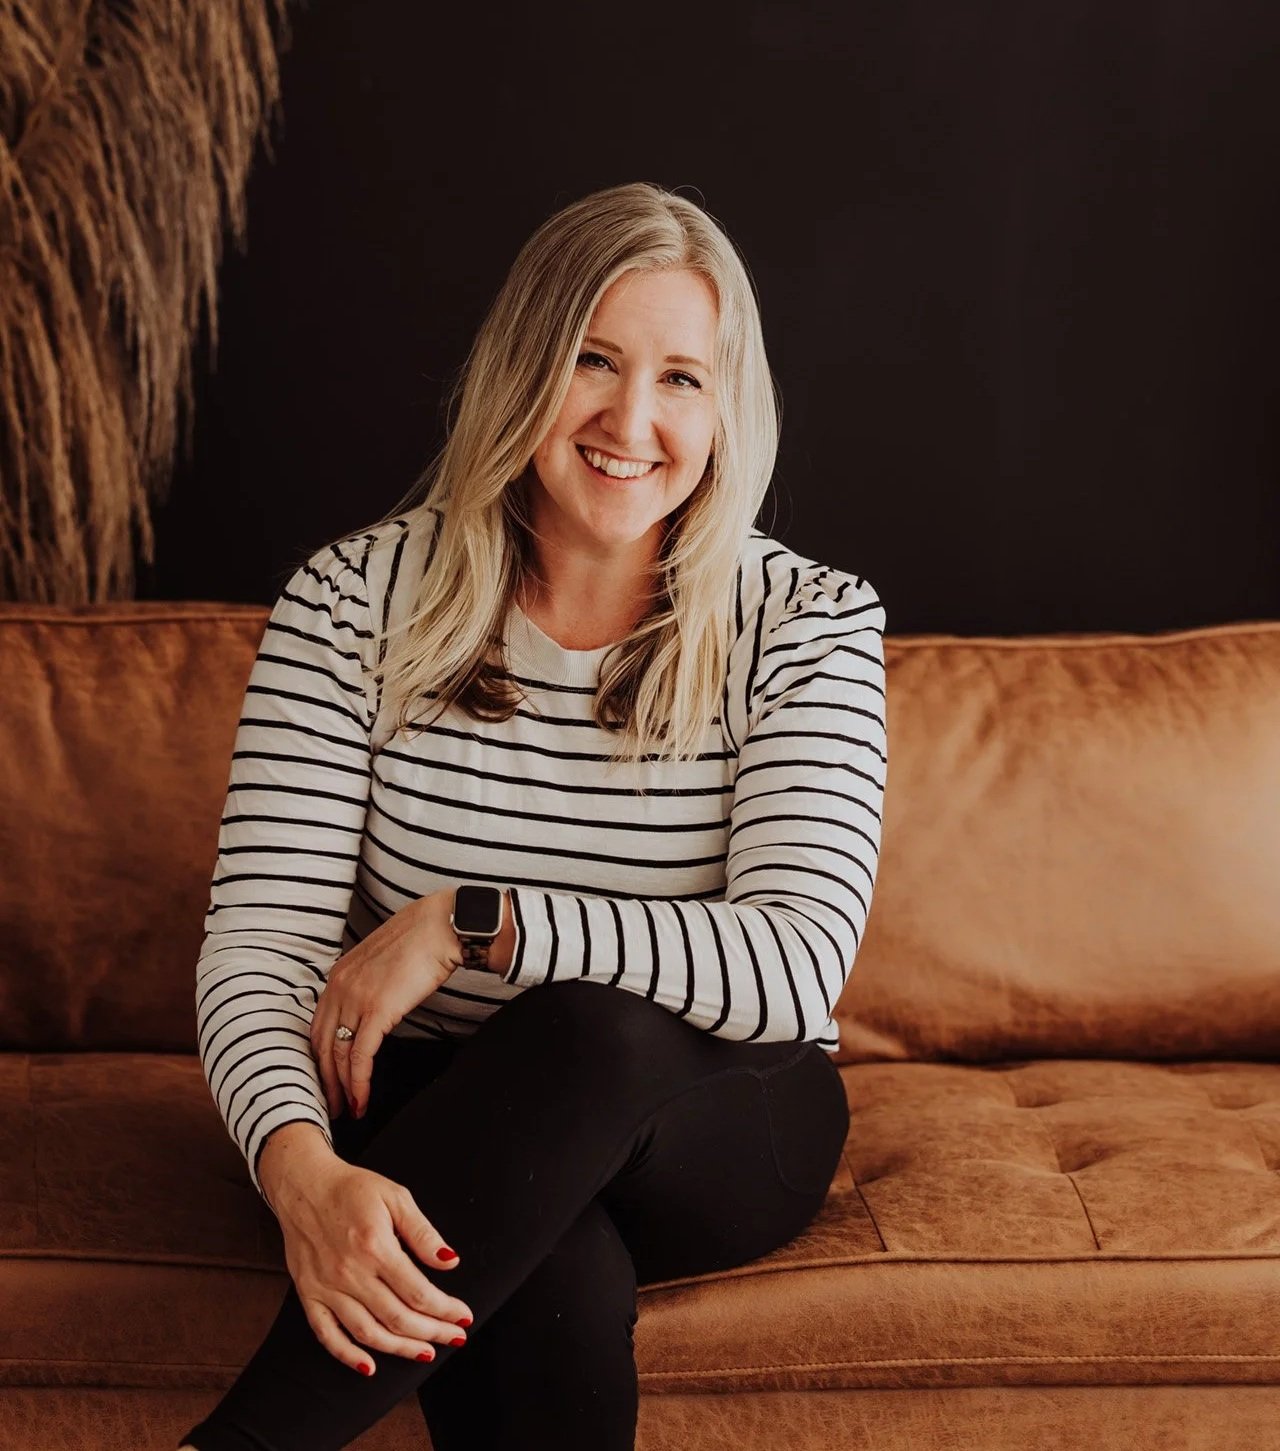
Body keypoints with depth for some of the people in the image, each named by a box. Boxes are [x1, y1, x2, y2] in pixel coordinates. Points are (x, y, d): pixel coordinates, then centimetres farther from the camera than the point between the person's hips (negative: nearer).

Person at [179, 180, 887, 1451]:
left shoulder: (809, 626, -6)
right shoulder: (353, 601, -5)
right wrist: (301, 1172, -34)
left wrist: (469, 924, -25)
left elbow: (797, 966, -19)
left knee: (603, 1028, -36)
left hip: (711, 1133, 1)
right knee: (552, 1283, -37)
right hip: (430, 1126, -1)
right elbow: (256, 946, -13)